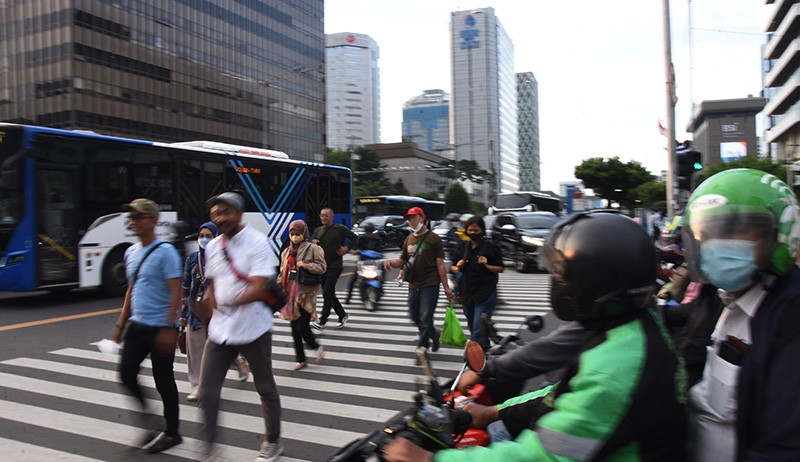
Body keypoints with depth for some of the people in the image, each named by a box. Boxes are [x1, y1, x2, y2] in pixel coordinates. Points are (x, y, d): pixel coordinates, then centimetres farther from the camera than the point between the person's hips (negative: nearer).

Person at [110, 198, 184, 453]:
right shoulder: (131, 252, 10)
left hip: (160, 327, -7)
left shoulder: (165, 251, -14)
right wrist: (120, 324, 18)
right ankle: (149, 422, 24)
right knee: (126, 373, 4)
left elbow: (175, 292, -17)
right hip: (136, 325, 7)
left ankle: (172, 433, 20)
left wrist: (168, 328, -21)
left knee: (163, 381, 3)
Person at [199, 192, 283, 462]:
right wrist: (216, 309, -2)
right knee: (207, 392, 5)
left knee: (266, 389, 12)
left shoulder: (257, 242, -14)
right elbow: (213, 285, 16)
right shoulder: (212, 247, 7)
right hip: (219, 329, 6)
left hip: (253, 329, -5)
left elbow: (258, 290, -21)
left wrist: (227, 303, -11)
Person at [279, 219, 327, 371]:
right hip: (291, 293, 6)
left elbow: (322, 267, -9)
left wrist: (305, 265, -20)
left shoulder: (313, 249, -5)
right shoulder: (286, 252, 12)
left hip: (306, 293, -6)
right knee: (295, 329, 10)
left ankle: (317, 347, 19)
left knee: (302, 327, -11)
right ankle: (300, 360, 23)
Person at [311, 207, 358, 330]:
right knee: (330, 295, 11)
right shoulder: (317, 231, 10)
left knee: (327, 293, -12)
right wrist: (313, 244, -6)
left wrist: (347, 248, -11)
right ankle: (343, 315, 27)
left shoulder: (340, 229, -5)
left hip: (334, 267, -6)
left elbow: (355, 238, 3)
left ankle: (322, 322, -8)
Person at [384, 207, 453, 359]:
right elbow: (402, 260, 19)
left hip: (430, 285, -6)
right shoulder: (409, 239, 14)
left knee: (425, 318, -6)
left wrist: (446, 287, -10)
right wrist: (391, 263, -5)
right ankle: (434, 335, 38)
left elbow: (440, 264, -6)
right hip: (413, 285, 7)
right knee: (415, 317, 15)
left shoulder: (433, 238, -4)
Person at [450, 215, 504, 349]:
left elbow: (500, 269, -3)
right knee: (472, 326, 17)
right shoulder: (461, 248, 8)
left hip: (485, 293, -5)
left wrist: (486, 265, -20)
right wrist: (457, 268, -8)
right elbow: (452, 267, 14)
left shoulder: (491, 248, -4)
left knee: (479, 329, -11)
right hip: (466, 292, 5)